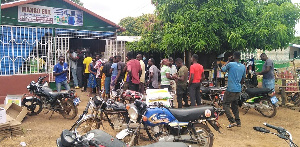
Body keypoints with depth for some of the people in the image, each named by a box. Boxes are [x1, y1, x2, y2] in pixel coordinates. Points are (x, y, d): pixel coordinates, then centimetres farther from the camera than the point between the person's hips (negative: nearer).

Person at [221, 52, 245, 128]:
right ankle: (238, 122, 21)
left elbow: (223, 69, 5)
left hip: (231, 89, -6)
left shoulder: (230, 64, -13)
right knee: (235, 105, 18)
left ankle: (232, 121, -12)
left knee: (226, 105, -1)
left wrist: (228, 61, 10)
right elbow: (243, 78, 17)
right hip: (238, 90, 7)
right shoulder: (243, 66, 6)